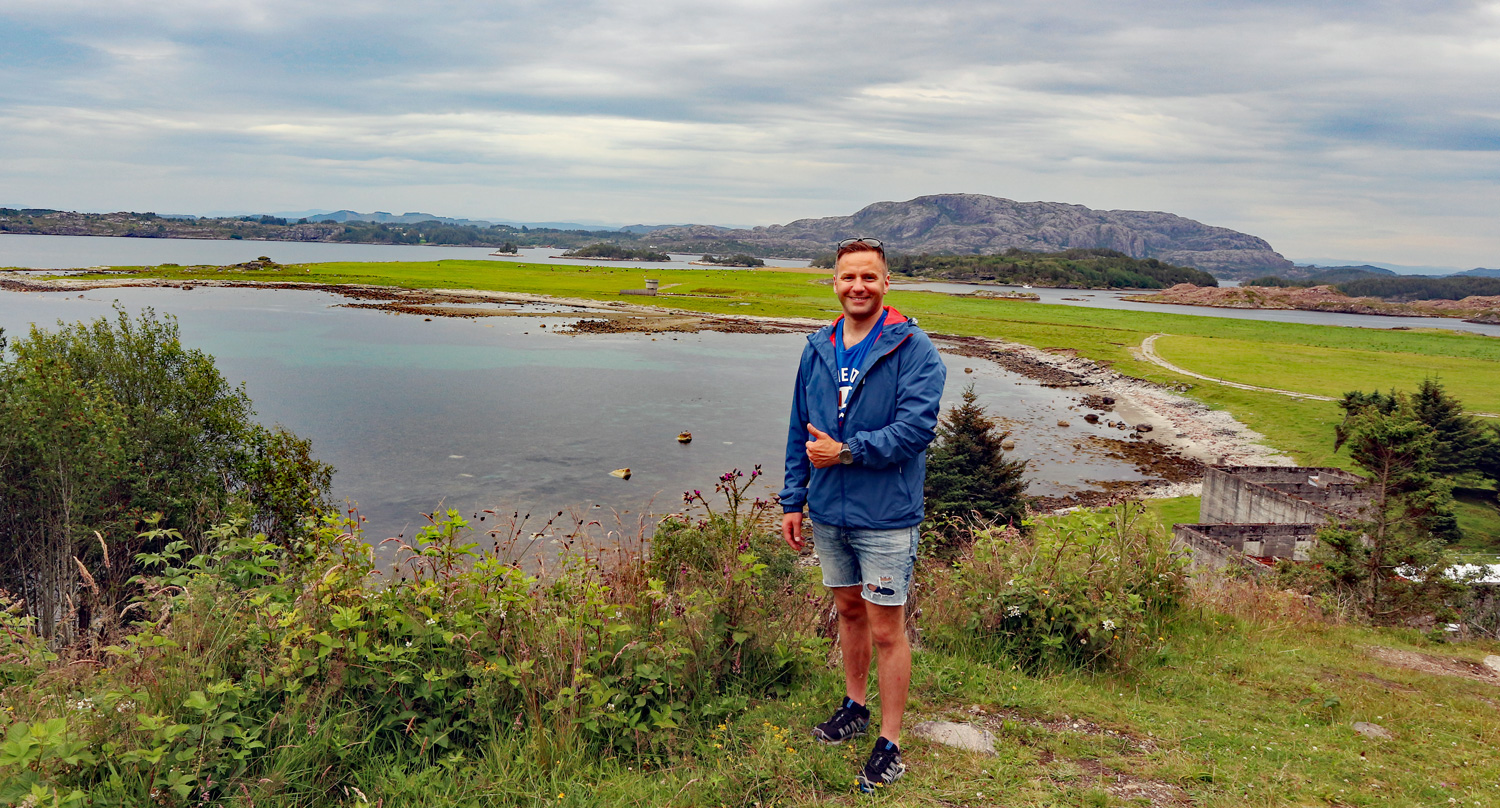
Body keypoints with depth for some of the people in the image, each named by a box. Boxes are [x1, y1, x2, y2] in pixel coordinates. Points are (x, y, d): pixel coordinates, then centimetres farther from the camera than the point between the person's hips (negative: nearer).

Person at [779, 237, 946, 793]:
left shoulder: (913, 349, -11)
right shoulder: (817, 350, 7)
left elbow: (916, 425, -20)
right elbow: (800, 432, 12)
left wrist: (845, 452, -19)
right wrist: (793, 501, 11)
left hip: (885, 517, -5)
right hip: (828, 512, 6)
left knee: (886, 630, 2)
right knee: (848, 611, 20)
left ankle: (890, 743, 17)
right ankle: (854, 706, 40)